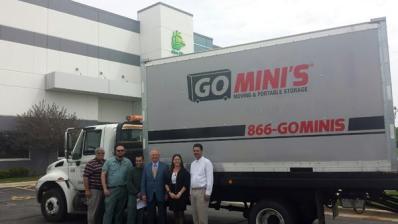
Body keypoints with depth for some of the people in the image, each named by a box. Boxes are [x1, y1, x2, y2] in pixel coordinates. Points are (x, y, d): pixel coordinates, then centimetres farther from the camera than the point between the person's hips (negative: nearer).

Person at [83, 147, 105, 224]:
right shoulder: (91, 164, -9)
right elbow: (85, 177, -13)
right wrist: (87, 190, -16)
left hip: (104, 190, 7)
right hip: (94, 190, -7)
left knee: (101, 210, 15)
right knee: (93, 210, -2)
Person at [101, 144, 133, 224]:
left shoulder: (128, 162, 7)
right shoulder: (109, 161, 2)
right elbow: (103, 175, -1)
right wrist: (105, 189, -8)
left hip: (123, 190, 3)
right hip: (111, 190, -2)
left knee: (119, 211, 12)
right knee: (109, 211, -6)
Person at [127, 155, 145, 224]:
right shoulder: (132, 170, 4)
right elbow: (129, 184, 1)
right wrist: (137, 193, -6)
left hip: (142, 197, 0)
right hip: (133, 195, 0)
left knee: (140, 215, 3)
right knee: (131, 214, -6)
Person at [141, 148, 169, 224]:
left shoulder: (164, 166, -1)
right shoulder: (146, 166, 6)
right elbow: (143, 181, 5)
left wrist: (167, 193, -4)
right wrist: (143, 194, -1)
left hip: (161, 195, -2)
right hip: (150, 195, 2)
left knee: (162, 215, 5)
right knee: (151, 215, 9)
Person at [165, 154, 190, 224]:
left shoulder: (184, 172, -1)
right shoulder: (170, 172, 9)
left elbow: (186, 185, -6)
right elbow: (166, 183, 6)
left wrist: (180, 193, -14)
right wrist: (170, 192, -7)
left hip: (181, 196, -3)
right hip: (172, 196, 3)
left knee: (180, 213, -3)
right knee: (175, 214, 8)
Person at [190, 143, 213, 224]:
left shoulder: (206, 162, -6)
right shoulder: (192, 163, 16)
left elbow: (210, 178, -11)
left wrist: (208, 193, -16)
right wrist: (190, 192, 14)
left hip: (202, 191, -7)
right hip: (193, 191, 7)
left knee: (202, 215, -7)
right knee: (194, 215, 10)